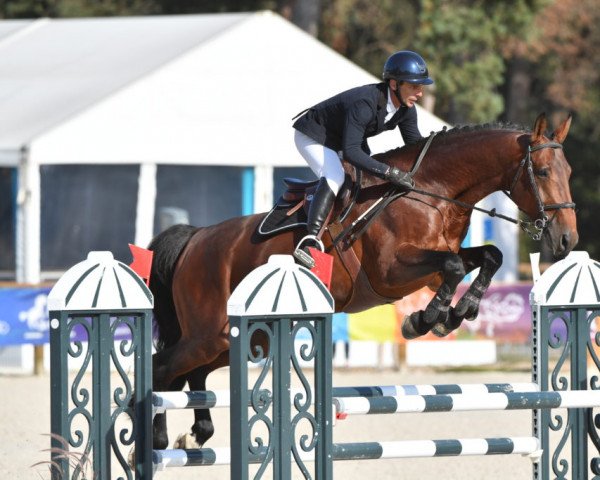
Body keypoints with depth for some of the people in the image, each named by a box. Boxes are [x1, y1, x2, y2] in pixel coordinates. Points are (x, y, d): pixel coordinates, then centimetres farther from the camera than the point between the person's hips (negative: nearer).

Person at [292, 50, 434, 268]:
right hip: (312, 136, -10)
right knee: (334, 178, -31)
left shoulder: (406, 109, -13)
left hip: (342, 141, 10)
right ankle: (310, 241, -40)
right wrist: (389, 172, -53)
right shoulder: (364, 103, -39)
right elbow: (350, 151, -46)